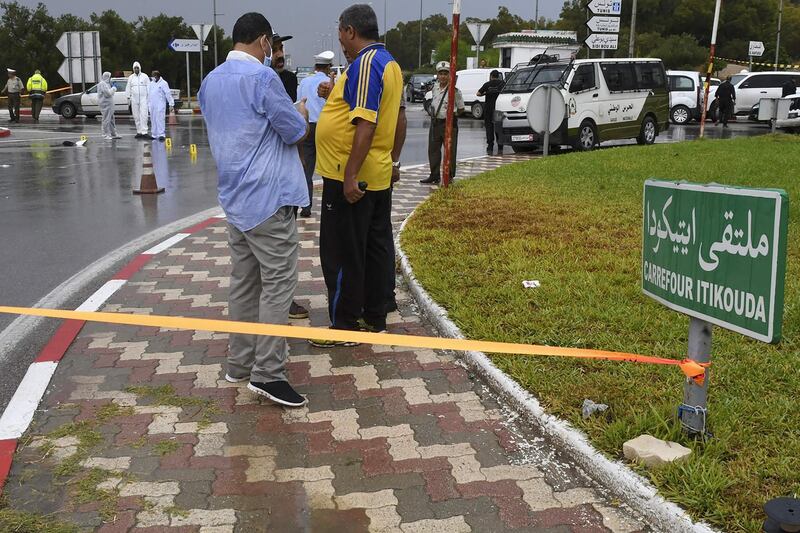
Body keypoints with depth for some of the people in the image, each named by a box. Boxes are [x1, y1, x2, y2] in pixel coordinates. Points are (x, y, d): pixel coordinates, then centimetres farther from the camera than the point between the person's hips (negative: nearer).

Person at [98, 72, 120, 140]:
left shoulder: (107, 83, 19)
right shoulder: (102, 84, -14)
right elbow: (108, 93, -23)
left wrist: (112, 89, 10)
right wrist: (113, 88, -8)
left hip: (109, 104, 11)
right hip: (105, 104, -11)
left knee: (111, 120, 14)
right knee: (106, 120, -8)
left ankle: (113, 134, 20)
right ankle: (106, 135, -6)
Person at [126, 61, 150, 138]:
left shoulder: (145, 76, 5)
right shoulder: (131, 77, 11)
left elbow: (149, 87, 4)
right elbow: (128, 88, 13)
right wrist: (128, 97, 7)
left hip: (143, 98, -3)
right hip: (134, 99, 3)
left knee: (143, 115, -13)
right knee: (136, 116, 4)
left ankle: (144, 132, -18)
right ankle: (139, 132, 11)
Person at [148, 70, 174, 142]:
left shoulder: (163, 83, -3)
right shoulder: (151, 84, 17)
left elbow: (168, 94, -8)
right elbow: (149, 94, 22)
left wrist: (171, 104, -13)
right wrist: (147, 103, 18)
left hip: (160, 105, -7)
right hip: (152, 105, 7)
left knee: (160, 119, -13)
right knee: (153, 120, 8)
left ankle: (161, 134, -15)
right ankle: (154, 135, 14)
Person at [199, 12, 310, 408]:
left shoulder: (210, 81, 12)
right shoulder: (261, 77, -13)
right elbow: (297, 134, -8)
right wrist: (300, 114, 13)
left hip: (234, 196, 8)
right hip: (267, 197, -8)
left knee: (243, 282, 13)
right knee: (278, 283, -4)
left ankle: (240, 362, 19)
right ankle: (267, 373, -4)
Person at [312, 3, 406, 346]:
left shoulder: (365, 64, -17)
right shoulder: (389, 63, 13)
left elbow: (366, 124, -25)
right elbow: (399, 118, 18)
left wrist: (350, 176, -26)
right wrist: (393, 161, 24)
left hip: (351, 178, -10)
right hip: (379, 176, 10)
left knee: (343, 254, -1)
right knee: (376, 247, 14)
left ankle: (345, 326, 8)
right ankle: (374, 318, 24)